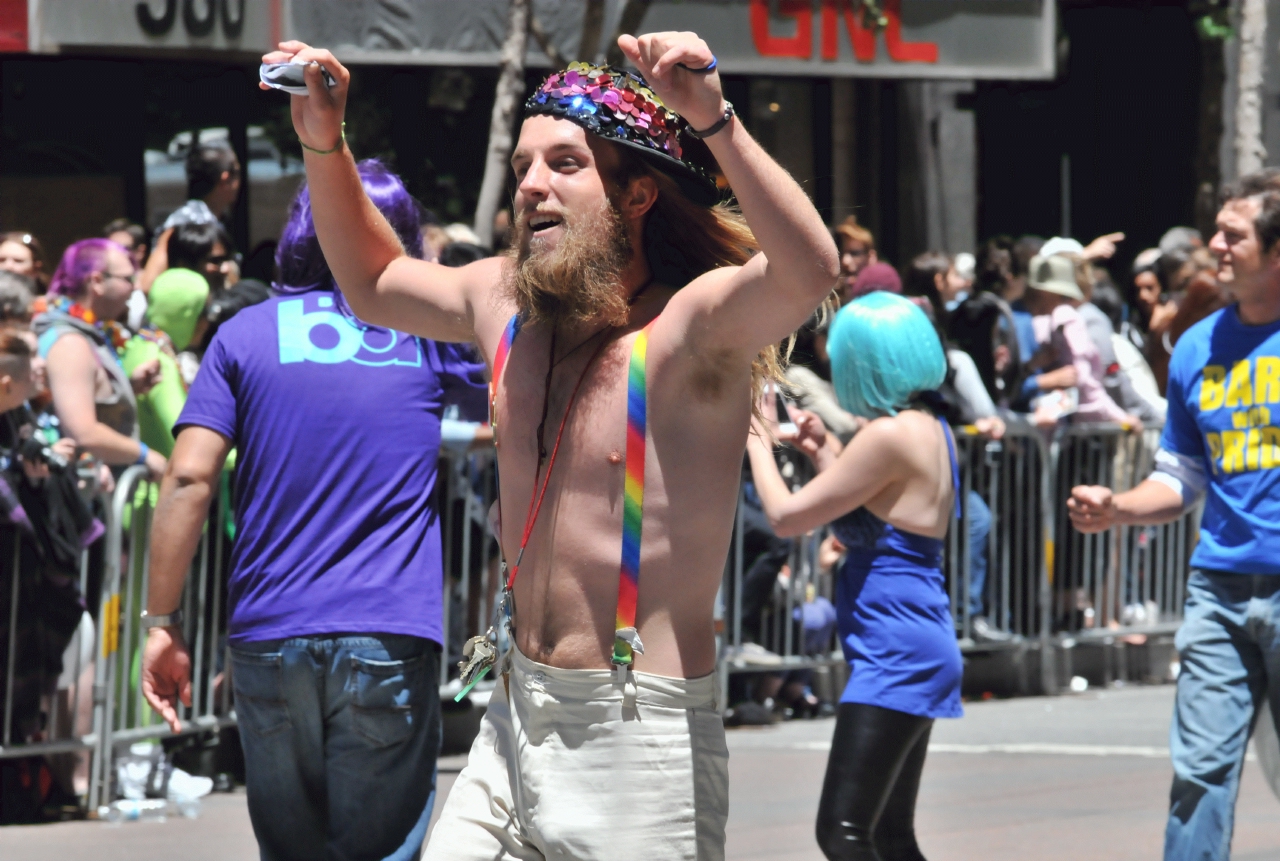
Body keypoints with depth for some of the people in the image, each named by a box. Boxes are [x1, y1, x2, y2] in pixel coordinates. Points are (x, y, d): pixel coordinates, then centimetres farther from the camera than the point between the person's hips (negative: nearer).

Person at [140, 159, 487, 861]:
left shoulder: (247, 335, 6)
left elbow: (189, 480, -3)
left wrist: (161, 624, -1)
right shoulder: (429, 327, 7)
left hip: (270, 637, 1)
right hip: (391, 638, -1)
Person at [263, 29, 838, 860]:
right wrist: (325, 144, 14)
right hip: (515, 723, 7)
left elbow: (810, 272, -35)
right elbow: (374, 283, 28)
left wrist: (713, 121, -44)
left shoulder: (691, 323, -14)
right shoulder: (508, 303, 8)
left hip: (641, 738, -6)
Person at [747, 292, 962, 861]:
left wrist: (757, 440, 3)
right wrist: (828, 457, 28)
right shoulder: (931, 432, 12)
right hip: (918, 648, 11)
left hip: (895, 655, -11)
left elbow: (787, 516, -13)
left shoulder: (889, 435, -17)